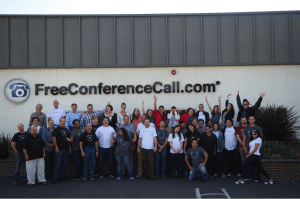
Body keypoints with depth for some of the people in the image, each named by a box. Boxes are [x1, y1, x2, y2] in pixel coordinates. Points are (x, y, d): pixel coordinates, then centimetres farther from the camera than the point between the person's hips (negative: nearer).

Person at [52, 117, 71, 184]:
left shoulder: (66, 130, 16)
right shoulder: (56, 129, -3)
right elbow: (53, 138, -10)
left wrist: (69, 148, 13)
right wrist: (56, 147, -16)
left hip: (66, 149, 6)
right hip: (59, 149, -6)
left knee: (63, 164, 11)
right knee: (57, 164, -6)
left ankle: (61, 177, 21)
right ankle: (55, 178, -1)